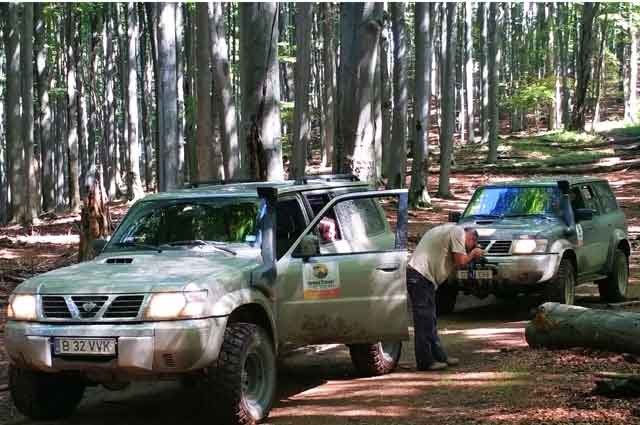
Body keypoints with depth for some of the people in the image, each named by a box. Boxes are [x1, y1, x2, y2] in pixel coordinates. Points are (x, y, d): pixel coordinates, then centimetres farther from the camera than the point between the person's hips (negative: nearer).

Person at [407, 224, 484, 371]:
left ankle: (439, 356, 23)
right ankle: (425, 361, -5)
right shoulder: (458, 232, -5)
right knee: (424, 321, -8)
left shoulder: (449, 230, 25)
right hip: (420, 276, -11)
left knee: (430, 320, 16)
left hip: (419, 277, 11)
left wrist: (471, 256, 16)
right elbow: (460, 262, -10)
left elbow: (452, 263, 22)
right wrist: (473, 254, 8)